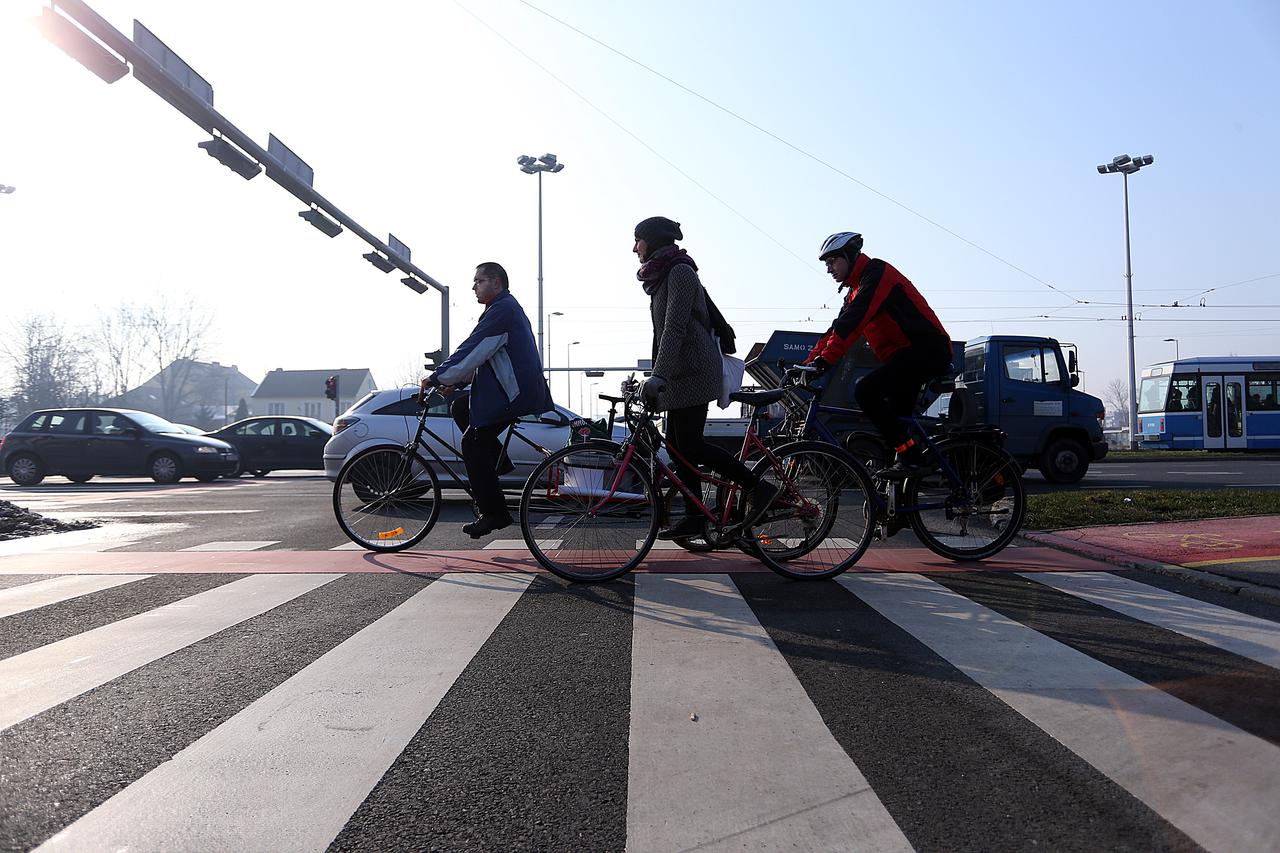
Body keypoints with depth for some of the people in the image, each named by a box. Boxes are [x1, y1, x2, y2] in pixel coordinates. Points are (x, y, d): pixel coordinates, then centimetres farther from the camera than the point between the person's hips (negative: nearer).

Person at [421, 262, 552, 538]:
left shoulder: (503, 310, -15)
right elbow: (479, 353, 21)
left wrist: (437, 378, -14)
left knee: (473, 444, -8)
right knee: (460, 408, 17)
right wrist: (454, 381, 12)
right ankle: (496, 461, 16)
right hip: (510, 389, 11)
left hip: (513, 395, -11)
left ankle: (494, 514, -5)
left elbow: (471, 350, -20)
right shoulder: (507, 308, 20)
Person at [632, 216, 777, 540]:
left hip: (693, 371, -10)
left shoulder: (679, 272, -12)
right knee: (676, 445, 8)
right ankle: (694, 518, 13)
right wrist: (658, 375, 23)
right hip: (680, 373, 10)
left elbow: (675, 327, -24)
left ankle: (758, 487, -2)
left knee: (690, 447, -10)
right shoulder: (663, 275, 19)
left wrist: (658, 376, -33)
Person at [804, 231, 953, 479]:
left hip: (928, 350, -10)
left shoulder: (877, 273, -11)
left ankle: (909, 455, -18)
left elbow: (852, 323, -24)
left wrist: (824, 360, -30)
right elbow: (836, 329, 17)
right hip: (906, 354, 10)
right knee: (893, 420, 11)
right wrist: (808, 363, 6)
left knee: (866, 392, -22)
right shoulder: (857, 289, 20)